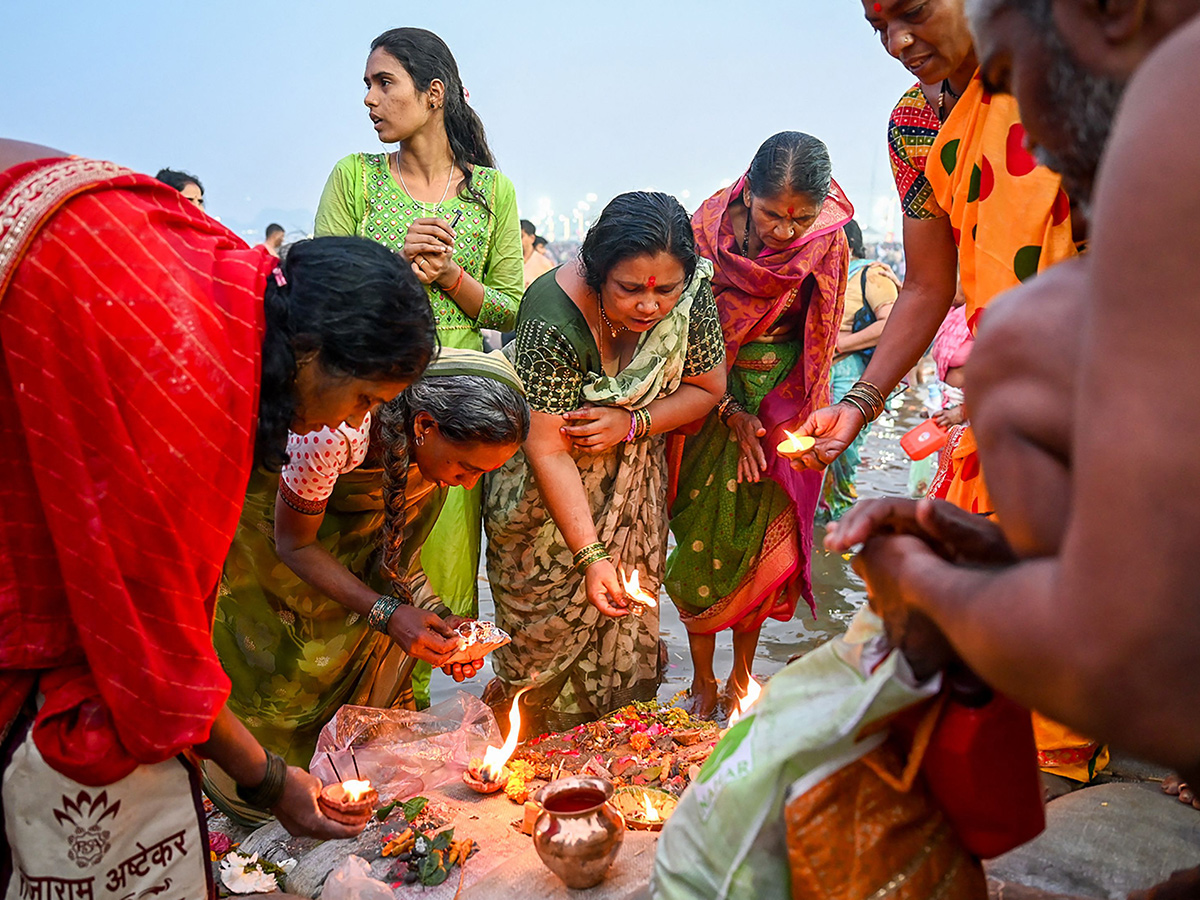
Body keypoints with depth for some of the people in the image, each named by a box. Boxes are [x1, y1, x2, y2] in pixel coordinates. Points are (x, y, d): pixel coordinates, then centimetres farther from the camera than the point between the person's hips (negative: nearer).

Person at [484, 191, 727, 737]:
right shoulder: (553, 320, -33)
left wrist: (632, 422, -22)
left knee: (626, 621, 10)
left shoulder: (693, 291, -19)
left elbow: (707, 387, -5)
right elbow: (548, 451, -30)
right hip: (547, 490, -4)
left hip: (633, 479, 4)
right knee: (547, 629, 4)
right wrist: (591, 554, -34)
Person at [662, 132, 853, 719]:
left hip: (781, 406, 1)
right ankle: (702, 680, 17)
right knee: (700, 538, 0)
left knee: (762, 542, 4)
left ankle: (742, 675, 22)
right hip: (715, 399, -1)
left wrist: (765, 422, -9)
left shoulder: (827, 243, -11)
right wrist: (732, 411, -15)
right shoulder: (710, 226, -15)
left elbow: (818, 346, -2)